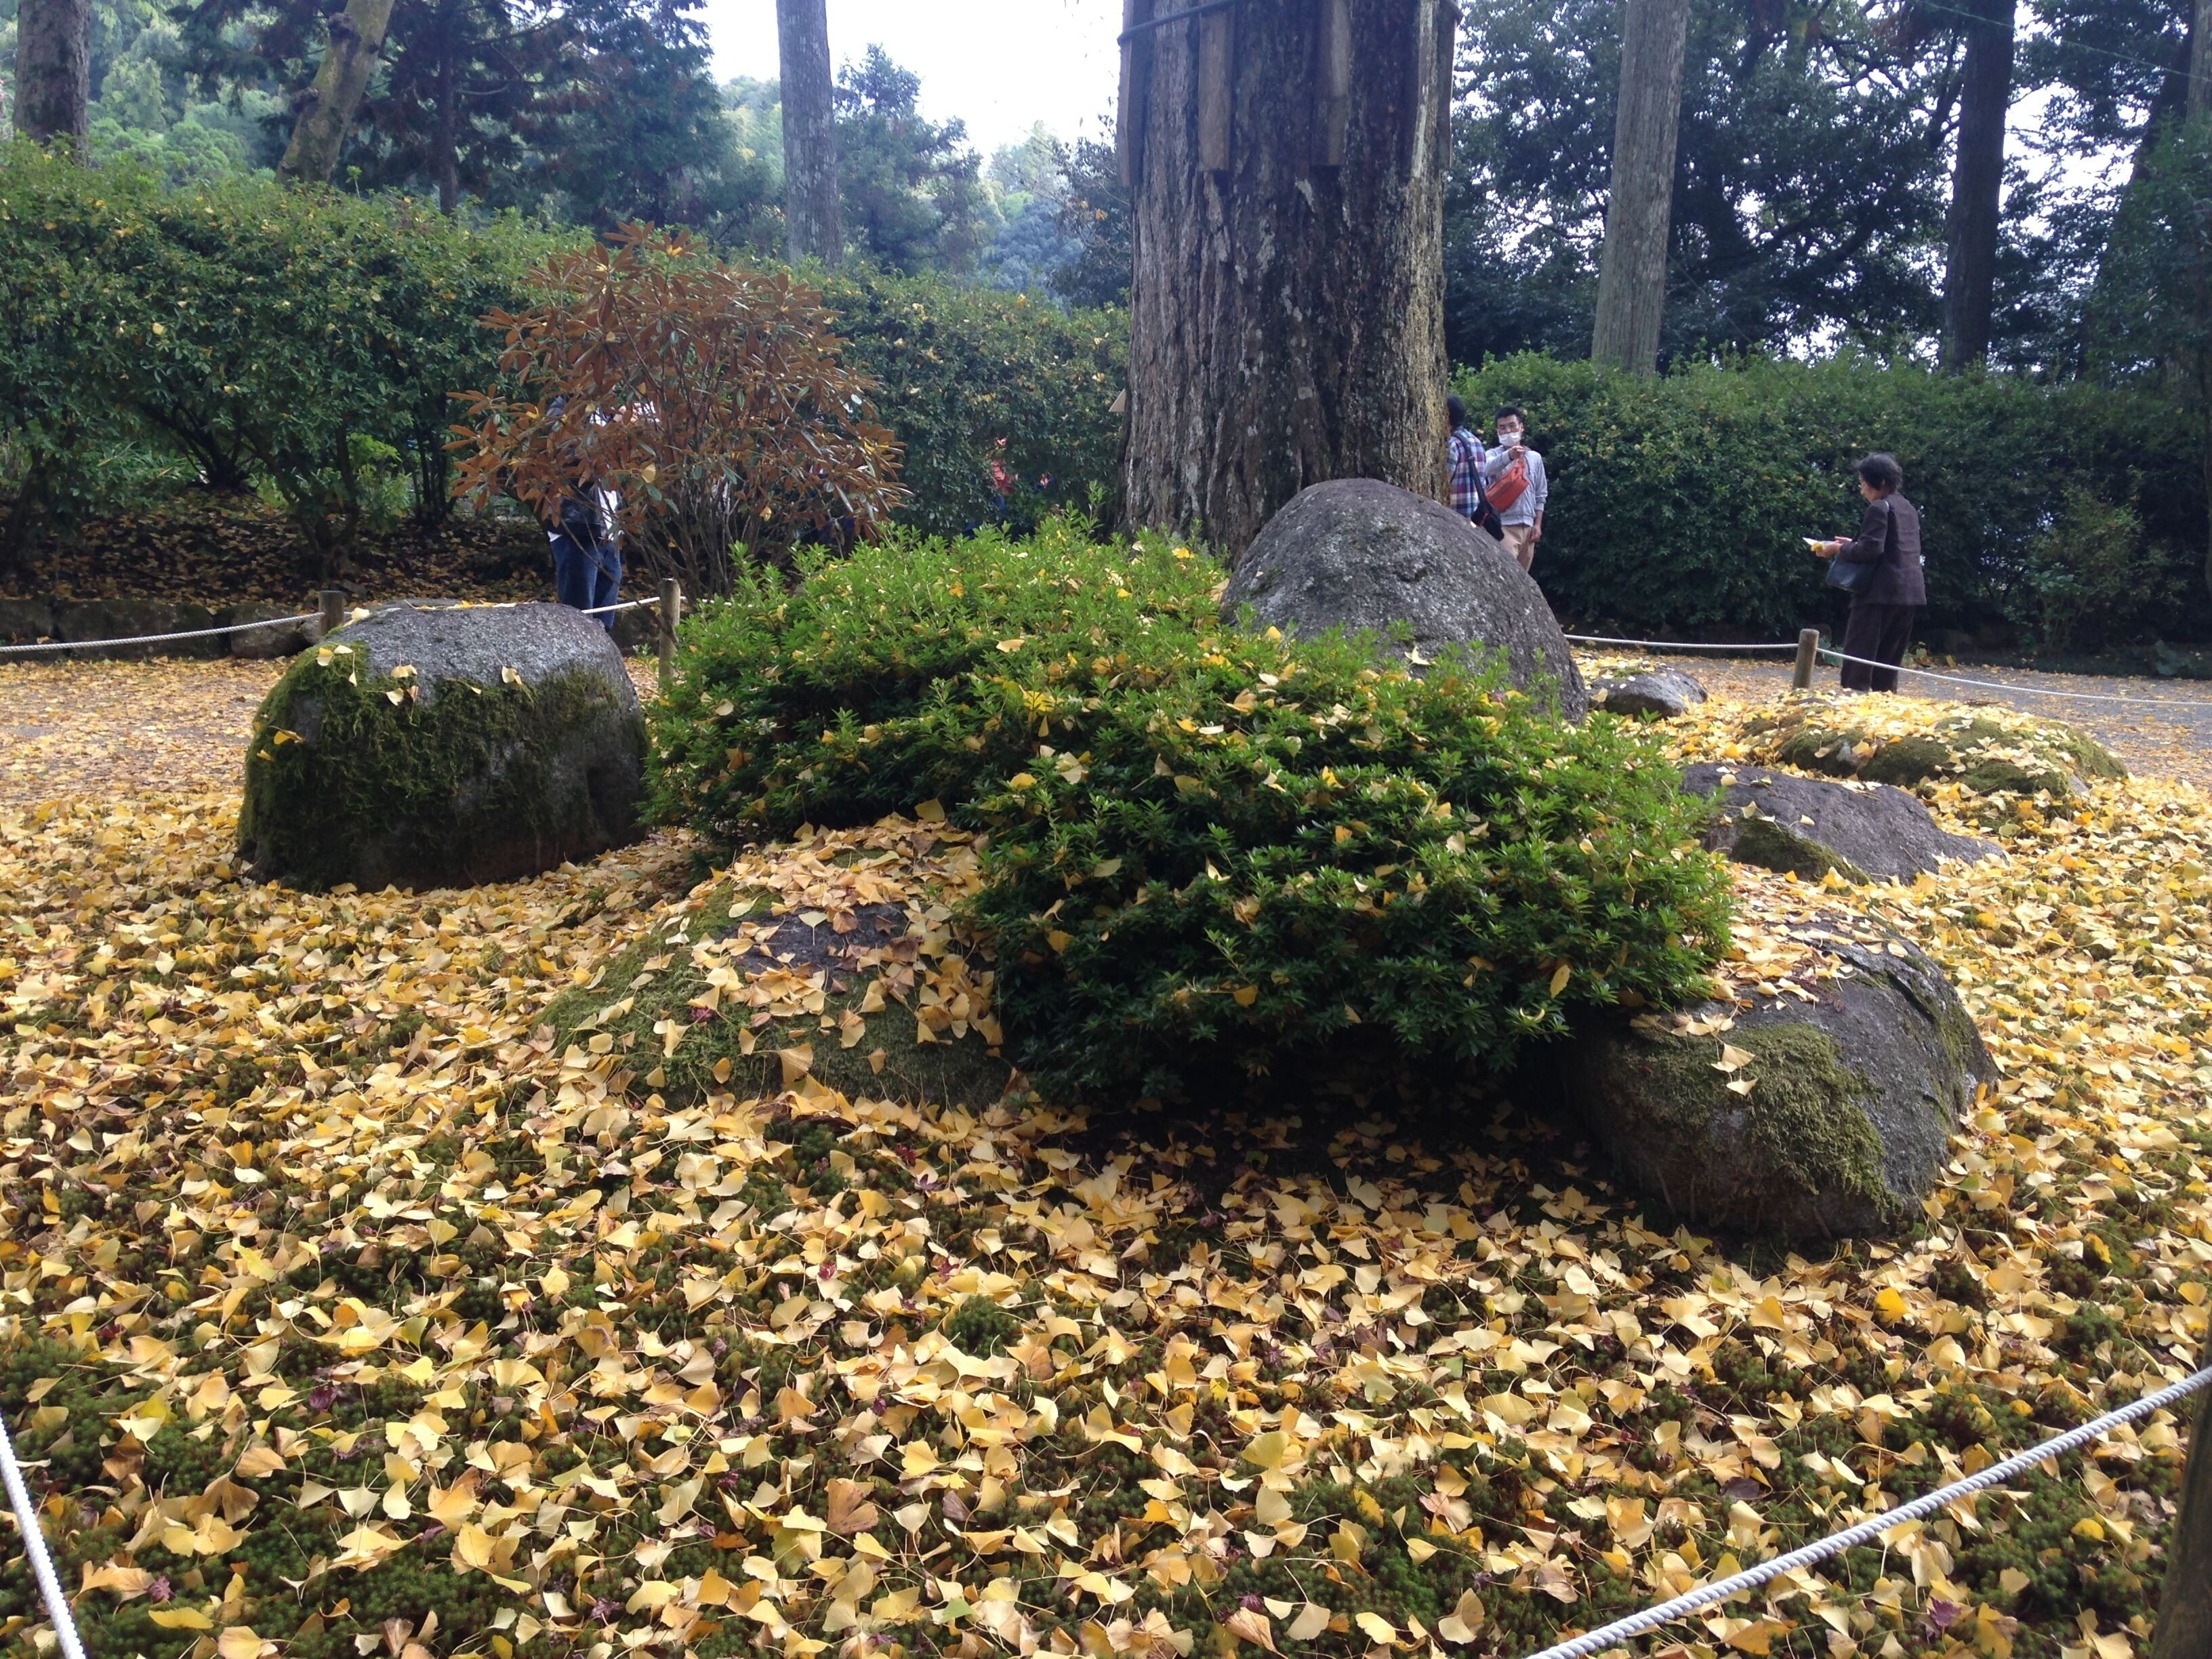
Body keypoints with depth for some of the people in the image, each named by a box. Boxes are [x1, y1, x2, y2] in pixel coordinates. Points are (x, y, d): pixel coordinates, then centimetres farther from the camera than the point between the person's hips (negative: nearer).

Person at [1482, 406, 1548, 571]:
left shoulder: (1535, 458, 15)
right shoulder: (1494, 455, 2)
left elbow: (1541, 495, 18)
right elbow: (1487, 468, -25)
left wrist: (1538, 524, 7)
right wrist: (1508, 456, -45)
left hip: (1528, 526, 5)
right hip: (1504, 525, -5)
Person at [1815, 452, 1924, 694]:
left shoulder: (1880, 508, -9)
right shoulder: (1909, 508, 19)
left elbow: (1871, 549, -19)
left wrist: (1840, 549, -6)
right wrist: (1852, 544, 22)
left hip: (1882, 591, -9)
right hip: (1909, 592, 9)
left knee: (1859, 654, -7)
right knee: (1889, 659, 11)